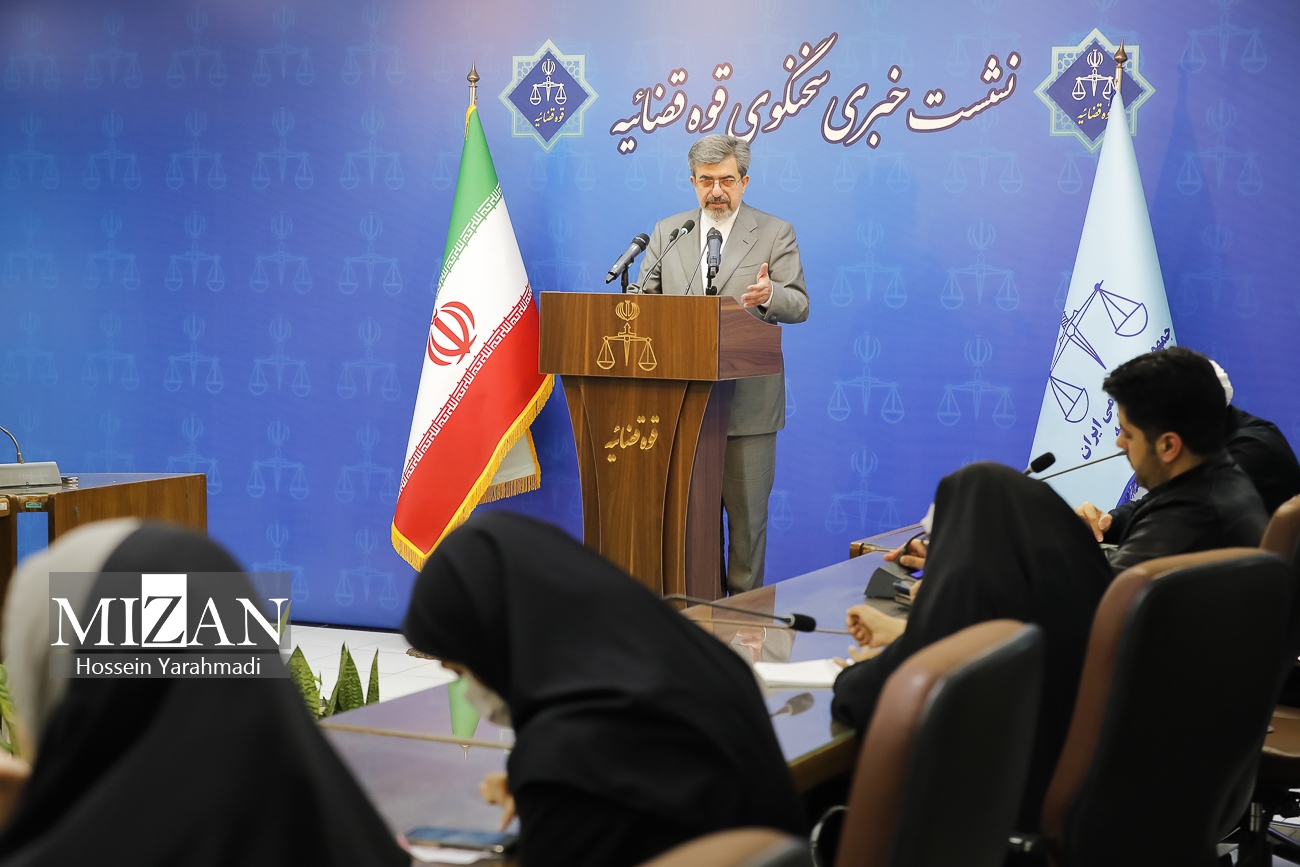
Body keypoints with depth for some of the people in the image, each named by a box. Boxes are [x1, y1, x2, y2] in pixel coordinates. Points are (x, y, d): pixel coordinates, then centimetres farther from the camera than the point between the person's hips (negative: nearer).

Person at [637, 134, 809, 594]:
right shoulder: (667, 232, 12)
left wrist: (769, 296, -27)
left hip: (747, 400, -3)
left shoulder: (776, 233, 2)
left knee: (747, 511, 2)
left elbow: (799, 305, -5)